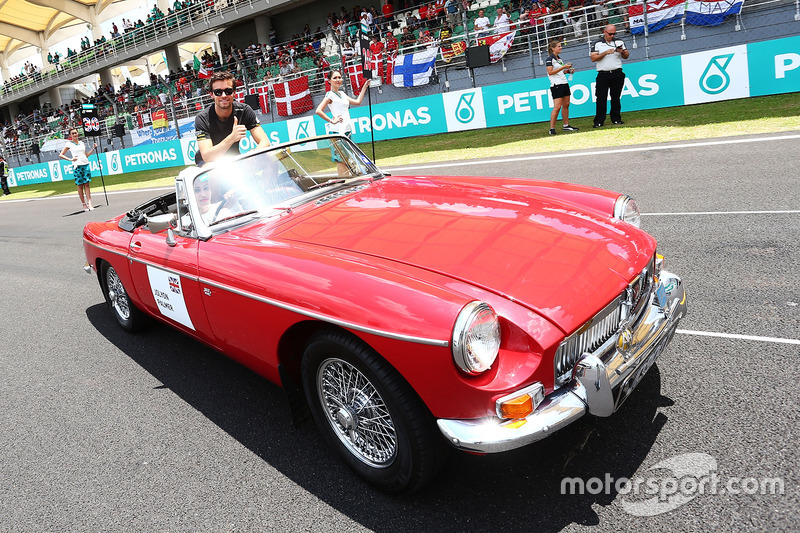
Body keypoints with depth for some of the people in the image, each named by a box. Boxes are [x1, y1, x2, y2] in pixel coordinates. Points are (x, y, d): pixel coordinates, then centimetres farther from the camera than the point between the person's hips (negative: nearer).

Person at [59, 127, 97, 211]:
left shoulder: (82, 143, 15)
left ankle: (89, 203, -6)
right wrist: (70, 159, -7)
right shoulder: (69, 144, 3)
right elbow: (61, 155, 4)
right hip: (77, 166, -3)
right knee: (80, 185, 1)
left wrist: (93, 148, 14)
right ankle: (84, 204, 5)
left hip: (86, 164, 3)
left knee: (86, 185, -1)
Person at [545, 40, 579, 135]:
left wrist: (568, 70, 10)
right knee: (557, 107, -14)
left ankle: (566, 126, 14)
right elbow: (550, 72, -16)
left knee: (566, 105, 7)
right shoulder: (550, 59, -7)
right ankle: (552, 129, -11)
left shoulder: (559, 59, 18)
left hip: (564, 83, 9)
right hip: (556, 85, -9)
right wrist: (563, 67, -16)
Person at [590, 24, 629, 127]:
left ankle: (616, 119, 10)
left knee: (616, 97, 4)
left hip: (617, 73, 2)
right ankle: (599, 121, -3)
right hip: (603, 75, -2)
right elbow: (593, 58, -4)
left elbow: (626, 56, 16)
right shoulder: (598, 44, 7)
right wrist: (605, 53, -13)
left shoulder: (619, 42, 14)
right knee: (601, 98, -6)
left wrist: (622, 52, -5)